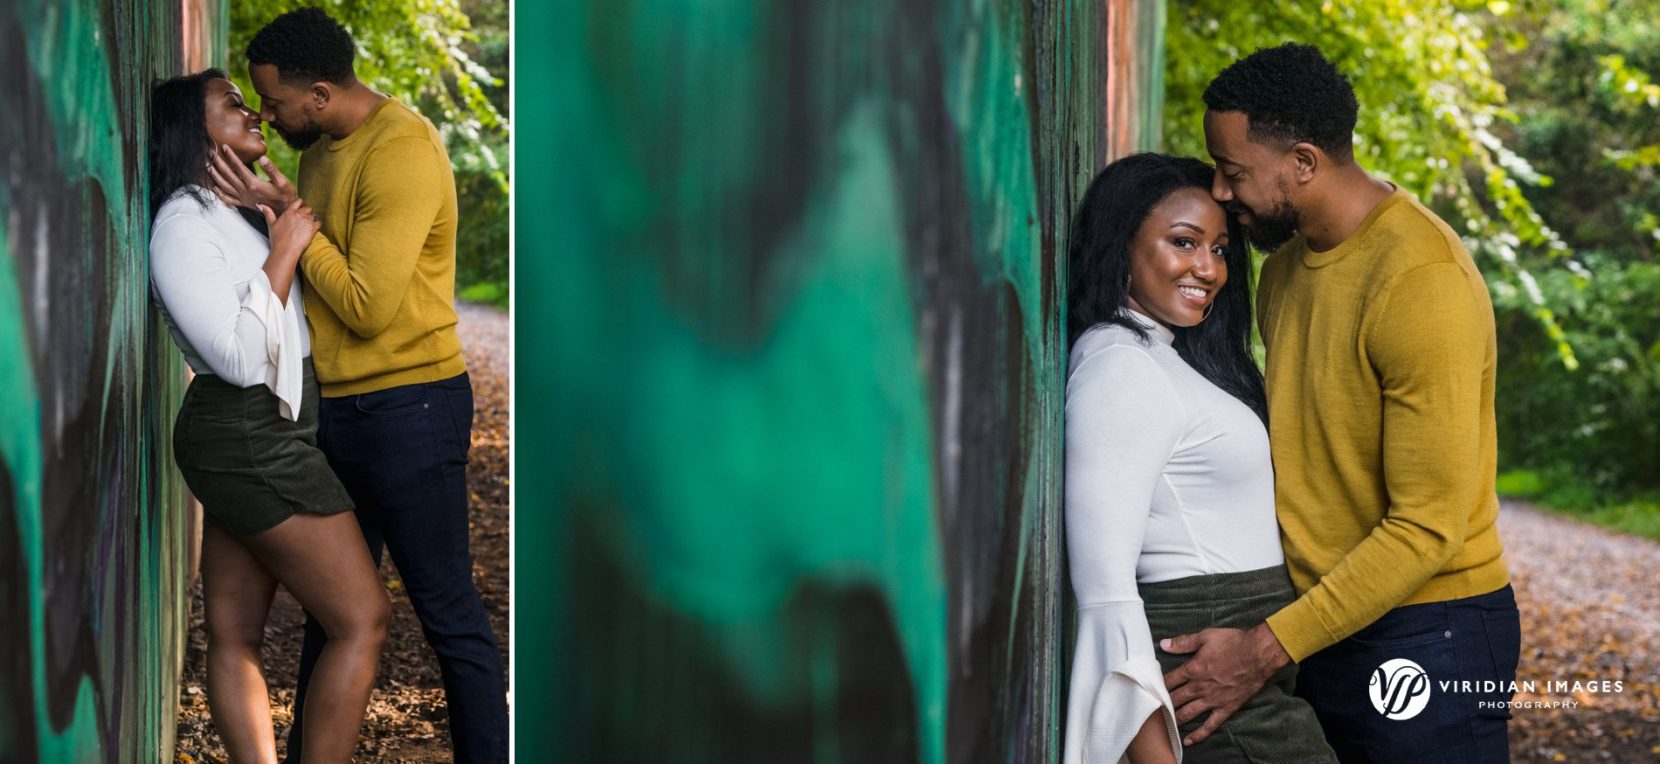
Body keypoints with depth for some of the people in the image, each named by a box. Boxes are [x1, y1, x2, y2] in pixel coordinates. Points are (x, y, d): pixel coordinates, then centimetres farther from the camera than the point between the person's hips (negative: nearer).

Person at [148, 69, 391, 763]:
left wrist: (284, 223, 16)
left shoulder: (236, 213, 16)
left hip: (249, 442, 10)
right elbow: (240, 354, -20)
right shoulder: (183, 224, -13)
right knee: (363, 618, -8)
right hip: (251, 440, -10)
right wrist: (285, 246, -15)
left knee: (235, 635, 7)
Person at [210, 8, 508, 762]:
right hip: (338, 409, 9)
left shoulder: (403, 153, -18)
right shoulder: (321, 150, 11)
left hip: (407, 408, -9)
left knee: (449, 615, -2)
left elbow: (368, 305, -21)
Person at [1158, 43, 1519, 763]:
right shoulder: (1286, 264, 8)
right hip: (1320, 623, 8)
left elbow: (1429, 528, -22)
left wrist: (1265, 649, -22)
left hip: (1421, 632, -8)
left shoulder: (1422, 280, -20)